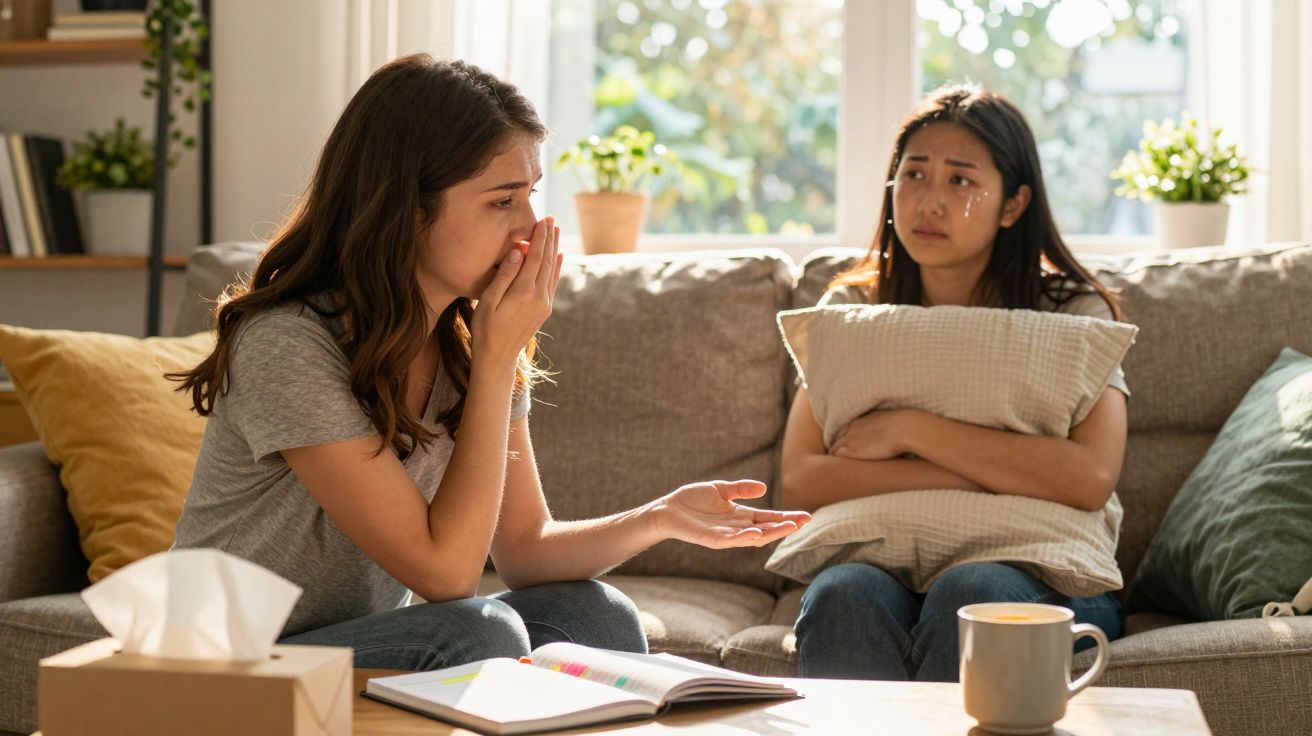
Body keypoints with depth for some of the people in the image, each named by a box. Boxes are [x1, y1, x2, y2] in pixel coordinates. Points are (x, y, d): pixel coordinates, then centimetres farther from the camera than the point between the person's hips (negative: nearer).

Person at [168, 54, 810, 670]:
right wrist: (497, 360, -23)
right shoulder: (288, 344, -24)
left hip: (370, 649, 7)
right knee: (478, 633, -29)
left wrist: (661, 517, -16)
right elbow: (444, 570, -23)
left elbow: (523, 549, 1)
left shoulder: (468, 340, -1)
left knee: (597, 616, -15)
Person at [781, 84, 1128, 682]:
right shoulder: (852, 310, 9)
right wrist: (985, 475, -14)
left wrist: (909, 430, -14)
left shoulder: (1071, 312, 2)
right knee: (846, 594, -33)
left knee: (970, 592, -35)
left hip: (1038, 573, -1)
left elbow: (1090, 479, -16)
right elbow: (800, 481, -5)